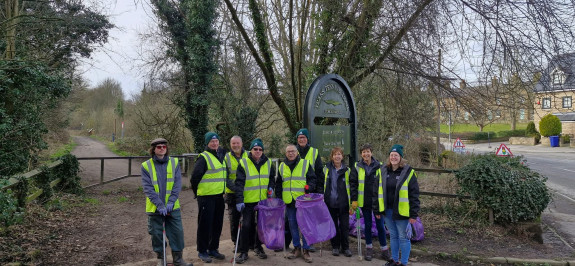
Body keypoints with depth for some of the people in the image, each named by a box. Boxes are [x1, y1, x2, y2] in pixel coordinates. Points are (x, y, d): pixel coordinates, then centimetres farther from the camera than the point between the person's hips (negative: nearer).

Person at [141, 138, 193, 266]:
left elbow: (177, 184, -1)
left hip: (173, 207, 1)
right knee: (157, 234, 8)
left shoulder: (174, 163, 2)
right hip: (154, 208, -1)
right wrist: (159, 205, -17)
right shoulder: (146, 166, -3)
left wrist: (171, 202, -13)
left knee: (177, 232, 2)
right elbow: (148, 188, -8)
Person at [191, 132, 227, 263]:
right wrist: (197, 191, -6)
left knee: (217, 224, 14)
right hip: (206, 197, -8)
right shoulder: (203, 157, -12)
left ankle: (213, 249, 26)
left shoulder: (220, 155, 13)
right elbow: (195, 176, -14)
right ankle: (202, 251, 11)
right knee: (205, 224, -1)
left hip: (219, 196, 8)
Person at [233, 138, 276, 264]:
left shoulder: (268, 163, 4)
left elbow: (272, 177, 19)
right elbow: (239, 183, -13)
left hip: (264, 200, 4)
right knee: (246, 225, -3)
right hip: (248, 200, -4)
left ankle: (258, 247, 30)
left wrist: (270, 187, -1)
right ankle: (243, 252, 8)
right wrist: (239, 200, -20)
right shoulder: (244, 163, -9)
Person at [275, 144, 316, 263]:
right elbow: (278, 184, 17)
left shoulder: (305, 163, 1)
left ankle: (306, 250, 8)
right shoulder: (282, 166, 12)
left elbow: (312, 179, 2)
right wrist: (278, 197, 8)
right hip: (289, 201, 4)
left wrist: (309, 187, -18)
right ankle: (297, 248, 20)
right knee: (292, 224, 9)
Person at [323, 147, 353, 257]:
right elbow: (322, 185, 11)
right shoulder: (326, 169, 4)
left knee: (344, 226, 4)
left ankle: (345, 247, 19)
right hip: (330, 202, 1)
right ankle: (335, 247, 23)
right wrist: (321, 200, 6)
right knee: (333, 225, 10)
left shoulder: (347, 170, 1)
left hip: (343, 203, -1)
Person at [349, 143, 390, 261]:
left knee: (380, 225, 4)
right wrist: (354, 200, -6)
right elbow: (353, 184, 0)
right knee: (367, 224, 11)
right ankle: (369, 248, 25)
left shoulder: (379, 166, -1)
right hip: (364, 201, 1)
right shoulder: (357, 167, -1)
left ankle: (384, 248, 17)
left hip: (377, 201, -1)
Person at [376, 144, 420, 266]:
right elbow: (378, 190, 11)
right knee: (393, 236, 19)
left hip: (401, 211, -5)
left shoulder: (408, 172, -10)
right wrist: (377, 209, 9)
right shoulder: (383, 170, 5)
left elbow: (414, 194, -10)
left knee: (403, 237, 6)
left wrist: (413, 214, -12)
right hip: (387, 210, 5)